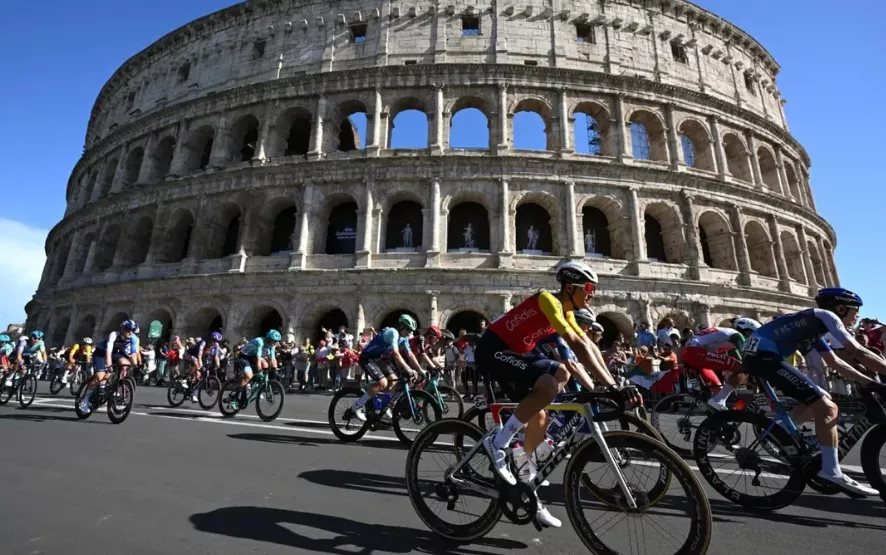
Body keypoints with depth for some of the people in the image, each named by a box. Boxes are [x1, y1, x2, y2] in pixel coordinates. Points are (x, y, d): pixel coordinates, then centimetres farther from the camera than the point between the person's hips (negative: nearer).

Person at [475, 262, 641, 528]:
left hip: (515, 352, 10)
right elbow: (577, 346, -27)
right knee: (548, 386, -27)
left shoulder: (566, 311, 11)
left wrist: (612, 383, 1)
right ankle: (497, 443, -13)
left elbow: (589, 345, 9)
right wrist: (612, 386, -28)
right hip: (494, 350, -10)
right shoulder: (548, 300, -19)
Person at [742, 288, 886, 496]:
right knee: (827, 408, -9)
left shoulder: (815, 327, 27)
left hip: (762, 355, 10)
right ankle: (831, 471, -3)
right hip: (762, 355, -10)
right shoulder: (825, 315, 1)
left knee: (821, 399, 19)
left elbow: (836, 363, 30)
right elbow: (858, 352, -5)